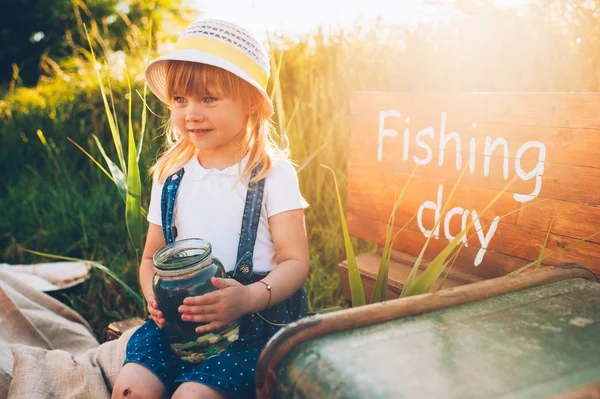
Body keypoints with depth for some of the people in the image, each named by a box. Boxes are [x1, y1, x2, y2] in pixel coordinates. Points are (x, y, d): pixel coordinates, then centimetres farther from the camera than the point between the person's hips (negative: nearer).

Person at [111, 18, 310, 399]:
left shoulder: (272, 172, -5)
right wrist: (155, 294, -7)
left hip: (255, 316, -3)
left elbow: (295, 261, -8)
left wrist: (250, 297, -26)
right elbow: (152, 256, 15)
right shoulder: (170, 174, 9)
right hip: (178, 316, 4)